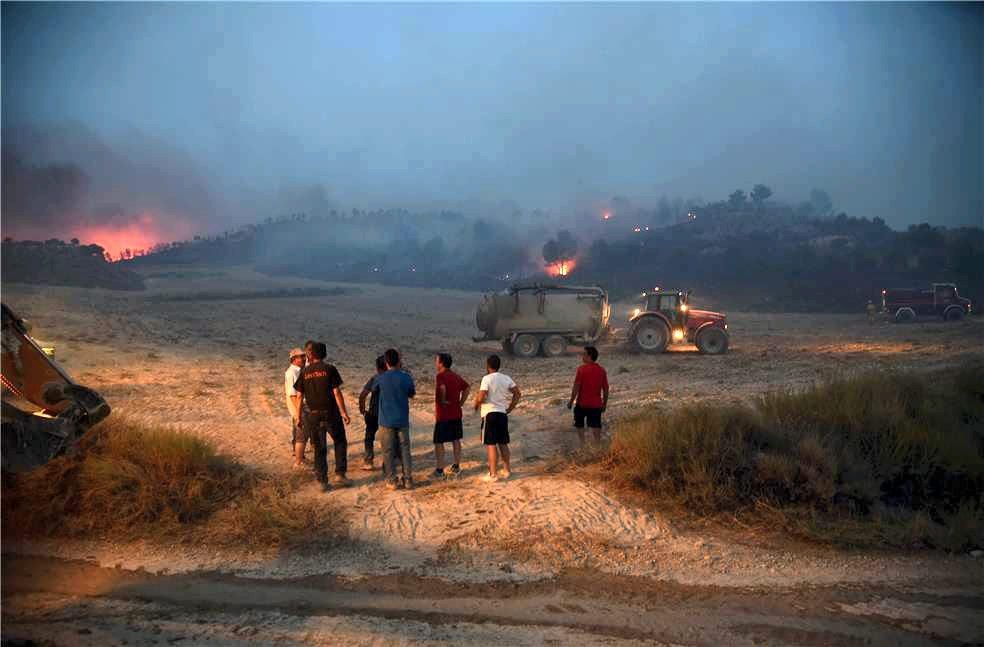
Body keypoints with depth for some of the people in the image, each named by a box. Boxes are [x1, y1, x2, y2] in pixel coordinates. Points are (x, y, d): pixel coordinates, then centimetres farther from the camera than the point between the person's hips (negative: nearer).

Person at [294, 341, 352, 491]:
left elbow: (300, 396, 2)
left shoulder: (304, 372, 1)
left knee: (319, 448, 10)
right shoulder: (329, 369, -6)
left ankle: (322, 481, 10)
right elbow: (336, 392, -10)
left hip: (313, 414, 2)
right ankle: (339, 474, 5)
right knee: (340, 442, 15)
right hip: (330, 412, -2)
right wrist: (344, 412, -6)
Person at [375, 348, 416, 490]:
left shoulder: (380, 378, -9)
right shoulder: (406, 377, -7)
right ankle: (408, 479, 11)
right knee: (404, 449, 11)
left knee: (388, 451, 7)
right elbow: (412, 394, 9)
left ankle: (392, 481, 10)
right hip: (402, 420, 1)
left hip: (386, 421, -1)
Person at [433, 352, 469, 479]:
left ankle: (439, 470, 2)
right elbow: (466, 388, 12)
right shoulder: (456, 376, 9)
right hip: (456, 414, 7)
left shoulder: (441, 376, -15)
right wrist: (460, 403, 9)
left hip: (443, 415, -7)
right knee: (456, 440, 14)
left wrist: (443, 401, -19)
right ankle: (456, 467, 20)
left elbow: (442, 388, -34)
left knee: (438, 442, 1)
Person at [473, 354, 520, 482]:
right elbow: (517, 394, 6)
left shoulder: (487, 378, -10)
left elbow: (481, 397, -19)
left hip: (490, 414, -6)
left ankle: (493, 474, -1)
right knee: (503, 443, 16)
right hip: (503, 414, 6)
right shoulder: (506, 378, 8)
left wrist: (476, 404, 1)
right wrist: (510, 408, 13)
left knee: (491, 444, -2)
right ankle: (506, 471, 23)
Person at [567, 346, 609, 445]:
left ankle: (582, 444, 12)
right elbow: (606, 389, 3)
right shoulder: (601, 370, 0)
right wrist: (604, 403, 14)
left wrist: (571, 401, -4)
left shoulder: (581, 369, -14)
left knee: (579, 425, 16)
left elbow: (576, 387, -14)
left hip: (582, 403, -3)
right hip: (596, 404, 3)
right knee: (596, 426, 8)